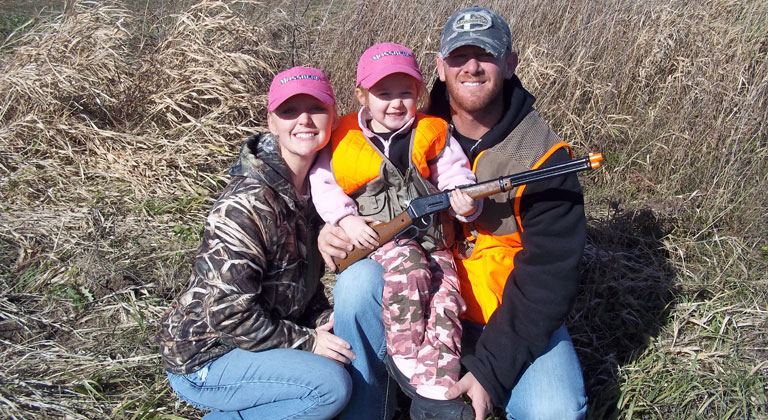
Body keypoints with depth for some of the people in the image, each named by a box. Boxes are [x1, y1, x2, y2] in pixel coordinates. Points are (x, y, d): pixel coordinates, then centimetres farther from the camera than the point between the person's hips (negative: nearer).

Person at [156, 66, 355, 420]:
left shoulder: (313, 186, 4)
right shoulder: (247, 205, -24)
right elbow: (228, 313, -25)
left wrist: (323, 319, -5)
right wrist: (306, 342, -18)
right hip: (201, 359, -9)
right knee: (330, 385, -24)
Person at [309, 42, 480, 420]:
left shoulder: (433, 135, 6)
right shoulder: (344, 138, 5)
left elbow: (457, 178, 3)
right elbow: (322, 182, 4)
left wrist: (465, 201, -21)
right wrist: (346, 219, -12)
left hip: (429, 234, 2)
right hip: (372, 236, -1)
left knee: (445, 295, -20)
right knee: (407, 267, -32)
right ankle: (408, 360, -21)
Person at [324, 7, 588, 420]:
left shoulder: (542, 155, -14)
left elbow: (548, 277, -17)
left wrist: (491, 371, -24)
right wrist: (334, 229, -18)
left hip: (510, 314, -1)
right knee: (359, 281, -27)